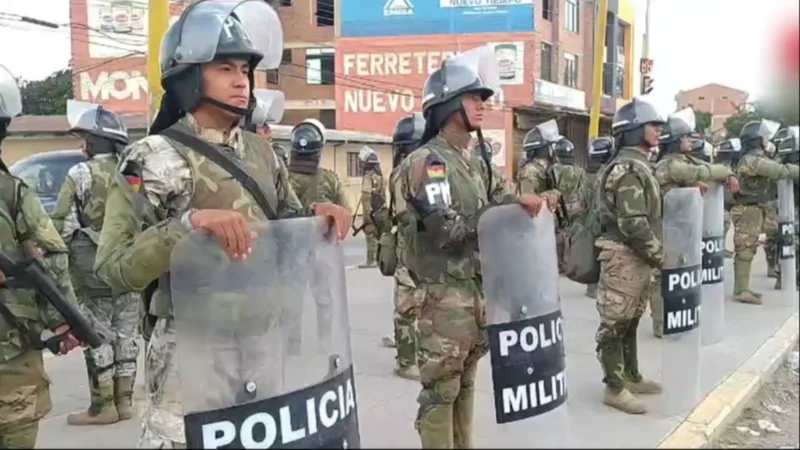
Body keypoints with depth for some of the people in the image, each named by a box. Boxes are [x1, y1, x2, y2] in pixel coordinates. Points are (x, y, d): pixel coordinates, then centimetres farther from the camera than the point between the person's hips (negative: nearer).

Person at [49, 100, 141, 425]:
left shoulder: (81, 174, -8)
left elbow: (61, 226, -9)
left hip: (92, 270, -5)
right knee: (125, 334, 11)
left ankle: (103, 406, 7)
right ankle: (123, 401, 18)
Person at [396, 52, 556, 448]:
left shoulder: (475, 162, 14)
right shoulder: (426, 161, -13)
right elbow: (447, 231, -22)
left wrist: (526, 205, -1)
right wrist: (508, 204, -17)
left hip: (479, 287, 8)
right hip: (445, 292, -8)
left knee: (464, 382, 17)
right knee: (441, 387, 0)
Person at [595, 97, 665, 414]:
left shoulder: (640, 165, 15)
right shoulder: (628, 168, -17)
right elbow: (634, 224, -23)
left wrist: (655, 255, 16)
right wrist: (661, 257, -16)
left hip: (639, 257, 10)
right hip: (624, 256, -10)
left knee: (630, 320, 18)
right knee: (615, 323, -2)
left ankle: (632, 377, 29)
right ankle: (615, 388, 4)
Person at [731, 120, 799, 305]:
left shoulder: (756, 158, 16)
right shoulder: (753, 160, -18)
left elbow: (773, 174, 14)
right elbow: (781, 171, -19)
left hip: (753, 210, 10)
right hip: (748, 211, -10)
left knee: (747, 250, 13)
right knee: (745, 251, -8)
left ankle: (743, 288, 18)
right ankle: (741, 291, -6)